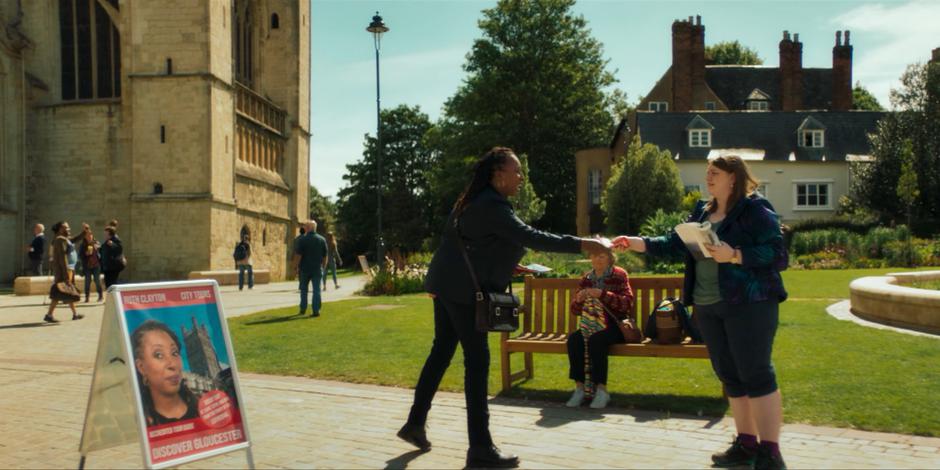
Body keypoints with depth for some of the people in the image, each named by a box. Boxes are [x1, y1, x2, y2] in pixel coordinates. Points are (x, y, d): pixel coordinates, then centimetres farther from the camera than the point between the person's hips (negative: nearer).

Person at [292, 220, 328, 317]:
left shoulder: (302, 239, -8)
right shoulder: (322, 239, 3)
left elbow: (298, 255, -11)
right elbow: (325, 256, 6)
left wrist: (295, 267, -4)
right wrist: (323, 267, 15)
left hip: (304, 269, -1)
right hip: (317, 269, 1)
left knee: (303, 289, 14)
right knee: (316, 290, 1)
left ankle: (303, 309, 18)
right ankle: (316, 310, -4)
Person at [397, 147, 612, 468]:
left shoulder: (478, 200, 16)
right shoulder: (491, 205, -17)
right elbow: (530, 237, -26)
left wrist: (506, 266, 16)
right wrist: (581, 244, -27)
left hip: (448, 286, 10)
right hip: (463, 291, -10)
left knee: (441, 353, 16)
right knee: (477, 361, -7)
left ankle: (415, 424, 25)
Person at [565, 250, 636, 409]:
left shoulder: (619, 275, -1)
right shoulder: (587, 278, 11)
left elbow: (627, 303, -14)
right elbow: (575, 310, 12)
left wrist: (602, 294, -25)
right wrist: (578, 299, -12)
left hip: (616, 325, -4)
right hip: (593, 325, 4)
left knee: (596, 340, -34)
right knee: (573, 339, -26)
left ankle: (602, 390, -27)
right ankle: (580, 387, -22)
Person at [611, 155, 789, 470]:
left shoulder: (755, 210, -7)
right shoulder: (702, 212, 15)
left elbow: (778, 254, -13)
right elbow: (674, 243, 11)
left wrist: (734, 255, -23)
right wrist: (638, 243, 0)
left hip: (748, 303, -7)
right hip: (708, 306, 7)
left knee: (755, 373, -7)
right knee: (729, 375, 10)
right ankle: (747, 444, 19)